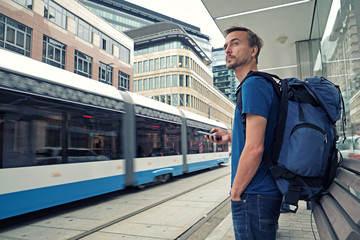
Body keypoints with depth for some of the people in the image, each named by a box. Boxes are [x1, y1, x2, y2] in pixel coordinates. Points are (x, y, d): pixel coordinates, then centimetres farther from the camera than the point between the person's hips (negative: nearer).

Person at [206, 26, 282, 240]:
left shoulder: (253, 85, -17)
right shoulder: (265, 84, 15)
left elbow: (255, 148, -24)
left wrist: (235, 192, -14)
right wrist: (230, 137, 13)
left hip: (254, 196, -10)